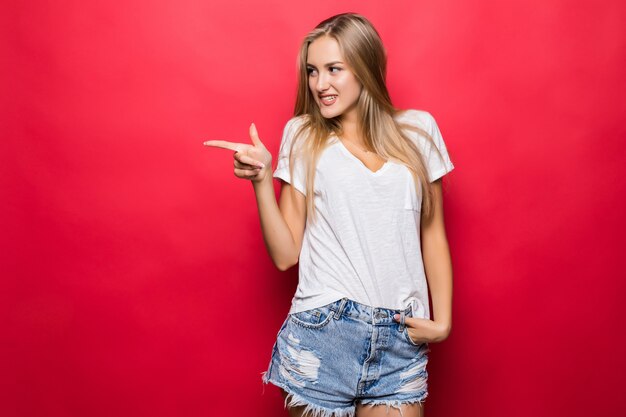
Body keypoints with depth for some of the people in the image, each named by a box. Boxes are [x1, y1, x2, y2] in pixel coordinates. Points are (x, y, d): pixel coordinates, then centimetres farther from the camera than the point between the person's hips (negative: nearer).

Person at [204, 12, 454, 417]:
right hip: (322, 332, -1)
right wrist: (262, 180, -11)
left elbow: (433, 234, 11)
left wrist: (442, 320, 2)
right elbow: (285, 254, 0)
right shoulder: (302, 135, 3)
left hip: (402, 338, 1)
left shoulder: (418, 129, 7)